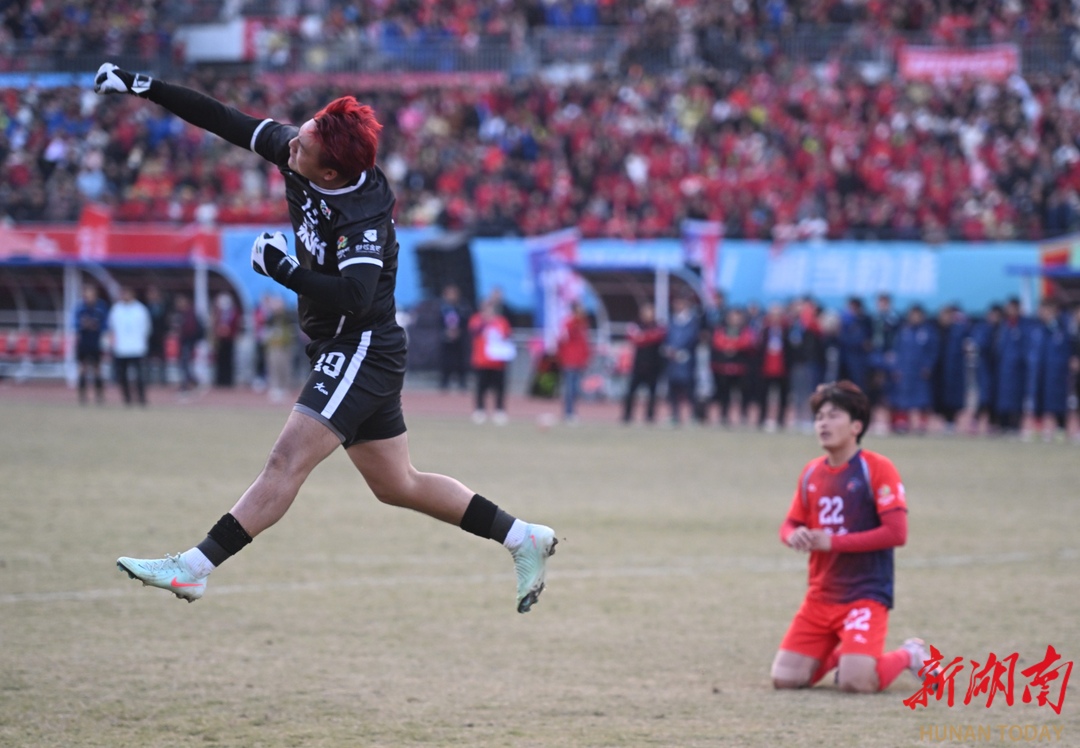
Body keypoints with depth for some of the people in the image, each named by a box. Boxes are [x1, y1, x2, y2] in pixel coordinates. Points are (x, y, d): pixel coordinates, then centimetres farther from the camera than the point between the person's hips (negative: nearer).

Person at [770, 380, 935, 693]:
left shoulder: (877, 468, -10)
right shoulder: (811, 472, 9)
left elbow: (896, 533, -17)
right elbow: (791, 524, 17)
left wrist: (831, 542, -19)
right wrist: (794, 536, -10)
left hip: (866, 594, -6)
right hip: (820, 596, 6)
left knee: (855, 682, -22)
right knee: (785, 678, -3)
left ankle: (908, 655, 9)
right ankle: (839, 653, 26)